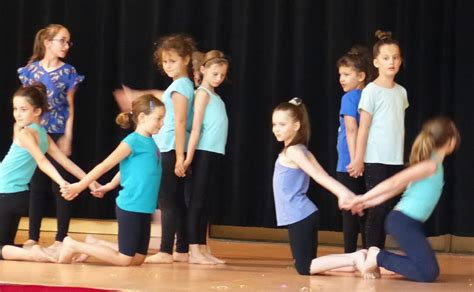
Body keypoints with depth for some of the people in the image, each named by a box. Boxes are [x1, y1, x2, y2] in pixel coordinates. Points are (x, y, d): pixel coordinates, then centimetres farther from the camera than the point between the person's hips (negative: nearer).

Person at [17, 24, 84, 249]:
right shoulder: (31, 69, 3)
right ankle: (33, 237, 12)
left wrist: (67, 138, -9)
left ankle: (61, 238, 5)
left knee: (60, 187, -1)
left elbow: (70, 108, -2)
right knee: (37, 186, 7)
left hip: (58, 135, -2)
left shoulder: (68, 72, -1)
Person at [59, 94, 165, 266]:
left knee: (138, 259, 11)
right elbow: (105, 166, -12)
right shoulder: (133, 142, -15)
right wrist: (80, 186, -9)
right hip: (130, 207, -8)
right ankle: (74, 246, 6)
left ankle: (95, 245, 25)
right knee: (125, 260, -3)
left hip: (144, 208, 8)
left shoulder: (151, 143, 9)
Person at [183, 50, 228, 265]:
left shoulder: (214, 96, 17)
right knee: (197, 201, -6)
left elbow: (214, 126, 13)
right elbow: (196, 127, -12)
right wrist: (189, 157, -16)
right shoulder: (203, 93, -6)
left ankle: (203, 250, 11)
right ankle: (194, 251, -6)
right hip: (203, 153, -8)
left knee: (204, 202, 9)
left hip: (215, 154, 8)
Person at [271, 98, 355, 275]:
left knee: (304, 268, -7)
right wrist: (346, 193, 2)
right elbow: (324, 176, 7)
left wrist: (342, 193, -32)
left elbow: (317, 175, -24)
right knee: (308, 264, 15)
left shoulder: (291, 151, -13)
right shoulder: (301, 150, 13)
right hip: (305, 215, 9)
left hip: (299, 217, -9)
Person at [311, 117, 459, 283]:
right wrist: (363, 199, -15)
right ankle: (378, 257, -9)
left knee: (429, 268, 13)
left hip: (408, 222, 10)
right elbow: (394, 183, -16)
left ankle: (378, 258, 7)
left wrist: (367, 203, 12)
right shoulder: (431, 165, -13)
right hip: (403, 222, -10)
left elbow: (396, 188, 13)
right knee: (429, 273, -17)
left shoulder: (431, 163, 17)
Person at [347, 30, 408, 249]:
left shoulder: (401, 92, 10)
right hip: (376, 161, -6)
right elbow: (363, 128, -8)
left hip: (396, 161, 6)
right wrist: (358, 159, -10)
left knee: (388, 209, 7)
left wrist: (399, 156, 12)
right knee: (377, 209, -4)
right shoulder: (371, 91, -7)